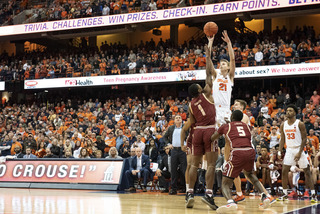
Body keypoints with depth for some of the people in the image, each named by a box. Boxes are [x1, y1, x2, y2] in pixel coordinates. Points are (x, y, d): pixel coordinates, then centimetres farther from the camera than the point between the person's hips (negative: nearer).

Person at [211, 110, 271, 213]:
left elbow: (212, 139, 28)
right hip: (250, 152, 4)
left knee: (225, 183, 3)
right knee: (250, 174, 35)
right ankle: (264, 196, 21)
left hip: (237, 153, -4)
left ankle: (230, 202, -28)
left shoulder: (226, 126, 19)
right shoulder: (247, 126, 26)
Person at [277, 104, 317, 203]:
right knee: (284, 171, -3)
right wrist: (279, 152, -1)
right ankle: (284, 194, 6)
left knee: (307, 171, -1)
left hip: (299, 149, -4)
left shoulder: (300, 124, -10)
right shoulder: (283, 125, 4)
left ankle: (313, 194, 2)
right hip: (289, 150, 4)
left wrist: (299, 153, -17)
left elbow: (304, 139, -11)